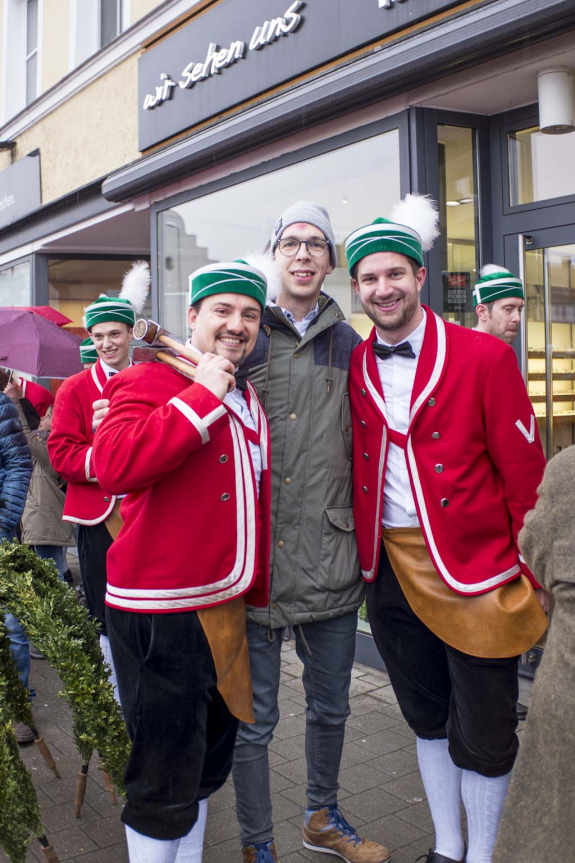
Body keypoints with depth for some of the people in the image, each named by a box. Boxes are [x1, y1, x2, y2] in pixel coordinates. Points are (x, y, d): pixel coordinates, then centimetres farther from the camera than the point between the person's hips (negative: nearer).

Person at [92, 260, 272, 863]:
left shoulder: (247, 400, 14)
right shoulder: (151, 382, -10)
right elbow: (115, 466, -30)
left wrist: (256, 588, 20)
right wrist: (202, 395, -24)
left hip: (228, 605, 8)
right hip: (161, 614, -8)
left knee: (208, 764, 22)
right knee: (165, 775, 4)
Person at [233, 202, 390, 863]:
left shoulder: (348, 344, 9)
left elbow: (361, 444, 14)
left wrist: (361, 536, 11)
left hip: (330, 556, 4)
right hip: (255, 554, -3)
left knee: (330, 707, 20)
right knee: (253, 718, 8)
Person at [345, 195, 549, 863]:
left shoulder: (484, 356, -10)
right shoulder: (356, 367, 3)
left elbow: (525, 470, -8)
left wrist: (528, 569, -8)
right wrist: (365, 549, 6)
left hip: (475, 569, -4)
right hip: (391, 568, 4)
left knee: (482, 732, 9)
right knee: (426, 717, 20)